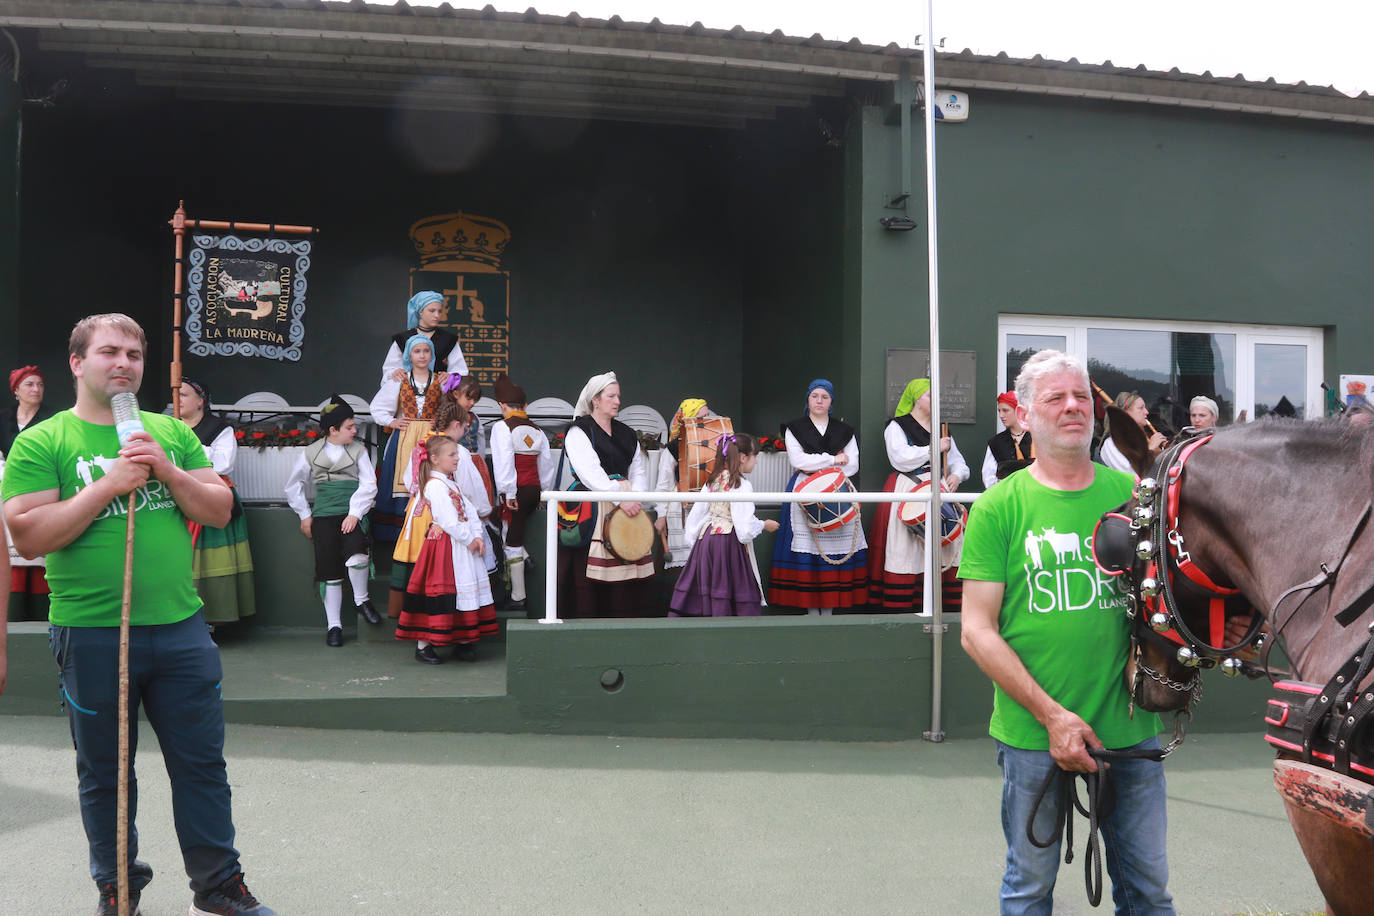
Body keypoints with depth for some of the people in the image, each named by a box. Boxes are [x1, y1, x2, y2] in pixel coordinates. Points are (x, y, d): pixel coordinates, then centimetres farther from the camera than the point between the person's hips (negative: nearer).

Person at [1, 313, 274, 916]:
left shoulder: (172, 433, 8)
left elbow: (220, 510, 4)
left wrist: (167, 471, -12)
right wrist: (110, 484, -17)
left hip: (181, 627, 3)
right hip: (90, 635, -2)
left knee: (202, 763, 8)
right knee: (105, 773, 13)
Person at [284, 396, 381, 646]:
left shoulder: (358, 449, 7)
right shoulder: (311, 452, 8)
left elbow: (369, 484, 0)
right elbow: (293, 485, 19)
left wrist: (354, 513, -11)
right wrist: (305, 515, 13)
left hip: (352, 514, -1)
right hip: (324, 515, 1)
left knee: (356, 554, -28)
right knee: (328, 569, -2)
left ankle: (361, 600, -1)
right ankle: (333, 626, 10)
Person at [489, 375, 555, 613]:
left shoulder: (502, 427, -8)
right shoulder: (537, 430, 10)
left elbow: (503, 462, -16)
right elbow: (547, 464, 15)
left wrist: (508, 493, -14)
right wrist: (545, 493, 24)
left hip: (515, 492, -6)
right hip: (535, 490, 6)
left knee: (512, 543, 1)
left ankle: (518, 598, 6)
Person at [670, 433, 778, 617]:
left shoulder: (713, 480, 8)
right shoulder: (742, 485, -13)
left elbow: (697, 512, 11)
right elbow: (745, 525, -16)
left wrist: (694, 538, 20)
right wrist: (764, 525, 2)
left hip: (707, 537, 8)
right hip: (730, 542, -8)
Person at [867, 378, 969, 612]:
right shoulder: (897, 426, 2)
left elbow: (957, 461, 23)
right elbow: (901, 458, -14)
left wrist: (956, 475, 0)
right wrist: (935, 448, -8)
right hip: (907, 491, -5)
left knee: (941, 546, -2)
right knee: (906, 549, -9)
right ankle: (901, 608, -6)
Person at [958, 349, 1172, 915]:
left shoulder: (1131, 493, 4)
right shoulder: (999, 507, -5)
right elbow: (977, 632, -7)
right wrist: (1052, 716, -13)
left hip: (1131, 730, 3)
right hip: (1032, 736, -2)